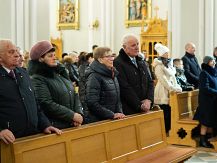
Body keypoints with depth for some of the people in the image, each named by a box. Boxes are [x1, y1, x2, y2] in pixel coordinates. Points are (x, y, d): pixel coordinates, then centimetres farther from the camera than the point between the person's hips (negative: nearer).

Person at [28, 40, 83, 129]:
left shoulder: (60, 73, 13)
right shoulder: (37, 79, -9)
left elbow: (74, 95, 12)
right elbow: (47, 104, -19)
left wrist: (78, 113, -5)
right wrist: (72, 115, -18)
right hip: (53, 127, -6)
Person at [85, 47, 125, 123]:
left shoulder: (113, 75, 11)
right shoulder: (94, 76, -13)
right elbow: (92, 103, -20)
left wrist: (120, 112, 1)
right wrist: (112, 115, -19)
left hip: (113, 120, 7)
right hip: (98, 121, -7)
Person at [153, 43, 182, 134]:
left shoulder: (169, 63, 18)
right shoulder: (158, 65, -7)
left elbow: (172, 77, 16)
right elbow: (164, 80, -12)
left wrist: (177, 87, 3)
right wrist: (174, 89, -13)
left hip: (170, 92, 7)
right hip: (163, 93, -7)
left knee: (169, 113, 3)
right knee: (165, 114, -6)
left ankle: (168, 131, 11)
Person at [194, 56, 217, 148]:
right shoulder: (204, 73, -12)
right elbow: (205, 89, -18)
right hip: (206, 101, -7)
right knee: (206, 122, -2)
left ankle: (208, 139, 20)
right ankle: (202, 141, 8)